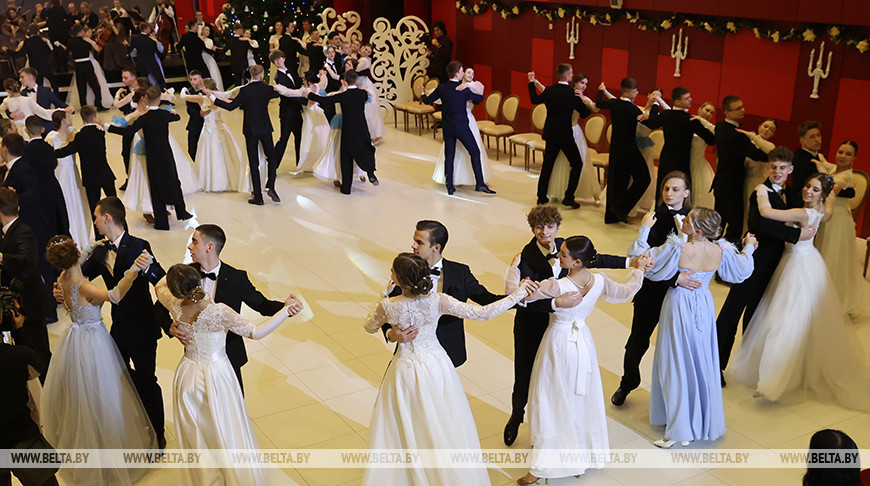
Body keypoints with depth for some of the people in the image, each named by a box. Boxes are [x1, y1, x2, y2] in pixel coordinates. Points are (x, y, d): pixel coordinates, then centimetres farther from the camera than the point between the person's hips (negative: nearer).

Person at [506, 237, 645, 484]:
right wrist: (638, 270, 25)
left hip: (559, 343, -5)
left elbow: (514, 292, -28)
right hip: (583, 341, 5)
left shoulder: (556, 286, -29)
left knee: (551, 403, 5)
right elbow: (625, 292, 8)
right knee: (583, 399, 22)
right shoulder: (599, 282, -13)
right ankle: (588, 452, 39)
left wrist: (514, 267, -11)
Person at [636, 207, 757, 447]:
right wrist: (748, 248, 25)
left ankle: (679, 429, 10)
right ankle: (704, 421, 34)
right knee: (703, 362, 19)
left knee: (677, 364, 6)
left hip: (679, 308, -4)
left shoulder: (676, 249, -25)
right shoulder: (720, 251, -11)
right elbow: (742, 269, 7)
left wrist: (644, 229, -5)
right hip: (704, 307, 4)